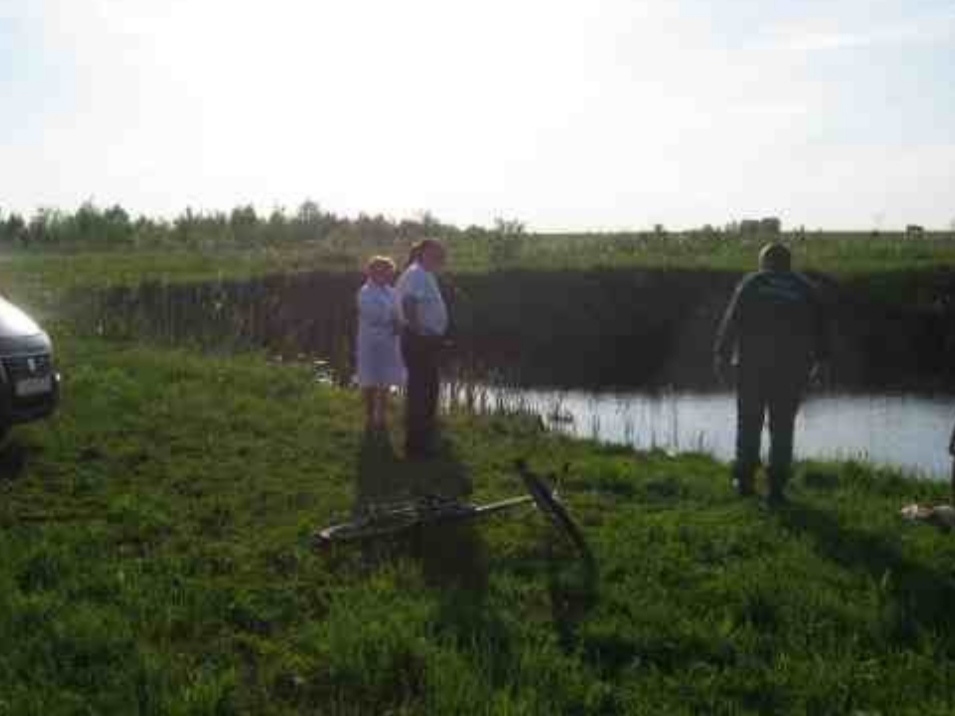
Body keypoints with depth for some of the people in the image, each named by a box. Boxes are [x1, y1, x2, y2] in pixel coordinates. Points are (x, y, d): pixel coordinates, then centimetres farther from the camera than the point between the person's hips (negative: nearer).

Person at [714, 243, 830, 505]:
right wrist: (819, 359, 22)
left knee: (749, 425, 10)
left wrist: (722, 356, -3)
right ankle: (776, 488, 4)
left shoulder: (751, 283, 4)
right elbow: (820, 327, 11)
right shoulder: (806, 288, 10)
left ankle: (744, 480, 13)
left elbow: (731, 321, -5)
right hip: (791, 369, 1)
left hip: (751, 366, -1)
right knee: (782, 429, 5)